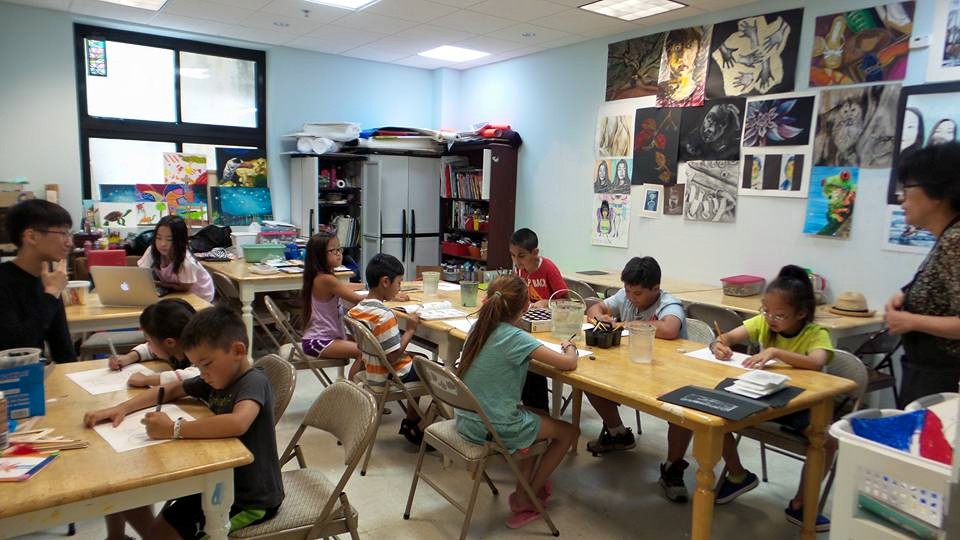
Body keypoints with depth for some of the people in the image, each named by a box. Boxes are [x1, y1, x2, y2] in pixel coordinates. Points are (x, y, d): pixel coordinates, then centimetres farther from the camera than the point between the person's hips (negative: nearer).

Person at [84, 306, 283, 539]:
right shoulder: (218, 377, 1)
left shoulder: (254, 381, -25)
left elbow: (237, 423, -45)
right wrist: (122, 408, -1)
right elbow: (171, 390, 13)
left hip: (252, 500, -8)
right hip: (224, 483, 8)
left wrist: (174, 429, -36)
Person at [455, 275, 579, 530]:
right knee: (570, 431, 13)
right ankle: (526, 499, 24)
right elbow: (568, 363, -20)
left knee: (536, 417, 29)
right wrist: (569, 347, 1)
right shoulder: (515, 338, -22)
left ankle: (523, 496, 28)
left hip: (467, 421, 8)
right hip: (496, 429, -8)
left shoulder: (478, 327, -1)